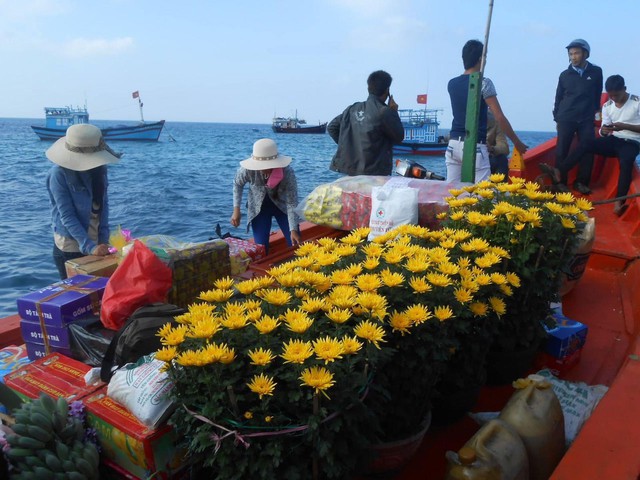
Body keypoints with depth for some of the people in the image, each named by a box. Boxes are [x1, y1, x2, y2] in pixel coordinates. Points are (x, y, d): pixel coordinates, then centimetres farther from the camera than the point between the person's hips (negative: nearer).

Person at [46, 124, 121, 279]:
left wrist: (104, 239, -7)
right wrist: (90, 247, -28)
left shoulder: (99, 168, -1)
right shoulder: (59, 174, -16)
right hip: (70, 247, -5)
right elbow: (67, 216, -20)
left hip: (96, 243, 5)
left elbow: (103, 204, 2)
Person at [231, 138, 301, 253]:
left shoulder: (288, 173, -33)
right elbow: (238, 184, -6)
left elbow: (292, 202, -28)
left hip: (282, 204, 0)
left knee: (295, 244, -4)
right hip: (259, 207, 1)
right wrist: (236, 209, -13)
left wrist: (293, 230, -35)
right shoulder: (248, 169, -29)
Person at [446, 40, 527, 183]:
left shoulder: (452, 84, 10)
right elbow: (499, 118, -8)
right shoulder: (483, 83, -7)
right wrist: (517, 142, 0)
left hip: (453, 144, 6)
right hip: (474, 146, -6)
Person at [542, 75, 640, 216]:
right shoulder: (607, 106, 9)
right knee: (584, 145, -21)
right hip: (613, 140, 5)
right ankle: (559, 172, -31)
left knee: (626, 161, -37)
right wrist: (603, 131, -19)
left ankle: (619, 202, -42)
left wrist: (625, 126, -24)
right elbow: (604, 131, 7)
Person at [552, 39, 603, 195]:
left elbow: (597, 95, 14)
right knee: (561, 152, -3)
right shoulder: (565, 75, 5)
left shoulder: (596, 72, 5)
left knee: (587, 152, -5)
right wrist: (556, 118, 10)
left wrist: (594, 111, 15)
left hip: (587, 120, 0)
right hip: (566, 119, 0)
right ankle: (560, 183, 3)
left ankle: (581, 182, 5)